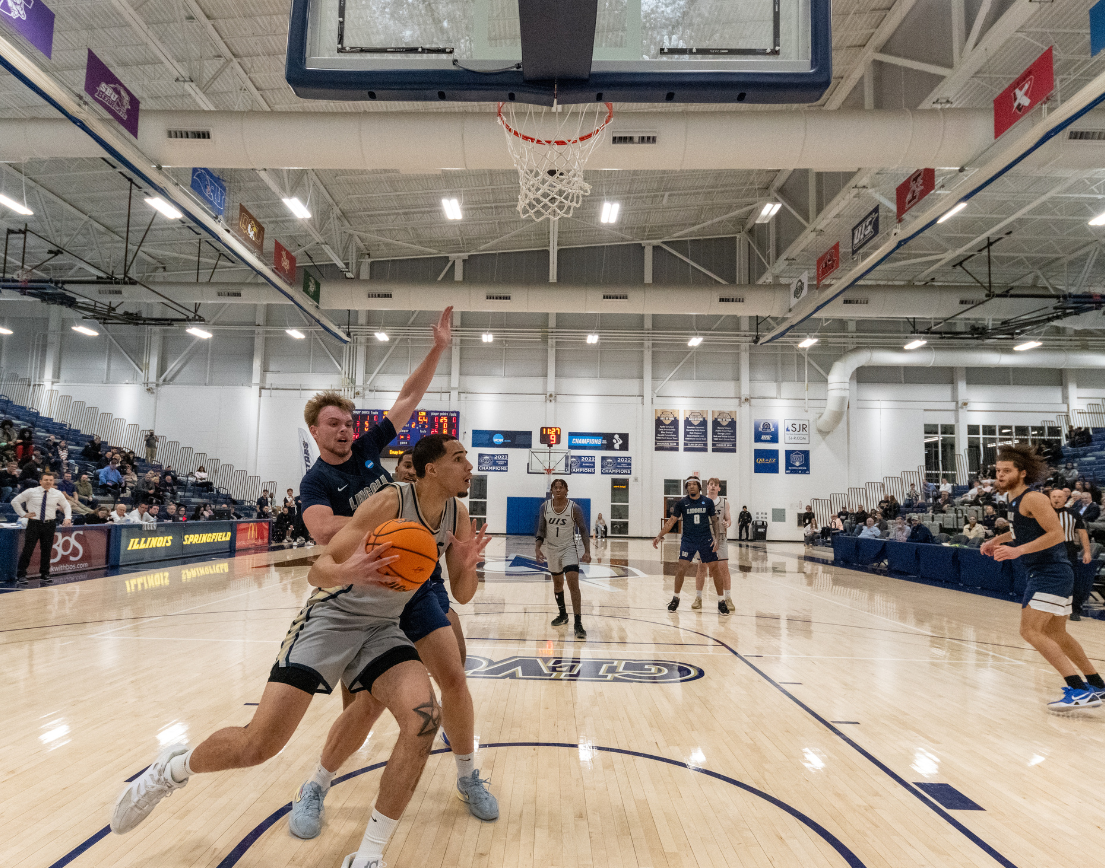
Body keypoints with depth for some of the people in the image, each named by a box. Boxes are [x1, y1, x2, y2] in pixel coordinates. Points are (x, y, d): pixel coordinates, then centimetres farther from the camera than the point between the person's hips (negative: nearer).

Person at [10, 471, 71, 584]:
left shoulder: (58, 494, 4)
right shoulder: (31, 492, -3)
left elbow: (66, 506, 19)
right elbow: (15, 501, 6)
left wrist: (68, 518, 5)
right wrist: (23, 514, 0)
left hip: (50, 524, 2)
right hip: (34, 523, -2)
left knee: (47, 550, 8)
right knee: (27, 549, -4)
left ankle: (45, 574, 20)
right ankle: (21, 575, 7)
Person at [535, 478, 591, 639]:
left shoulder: (574, 508, -13)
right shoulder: (545, 507, -5)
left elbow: (583, 530, -5)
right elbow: (541, 530, 4)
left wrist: (587, 551, -13)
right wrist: (538, 548, -7)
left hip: (569, 549, -4)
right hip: (552, 550, 4)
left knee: (573, 584, -17)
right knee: (557, 584, 18)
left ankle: (578, 624, -16)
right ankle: (563, 615, 38)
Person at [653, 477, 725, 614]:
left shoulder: (708, 502, 1)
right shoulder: (682, 503, -1)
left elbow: (715, 521, 8)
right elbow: (671, 521, 2)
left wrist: (717, 538, -3)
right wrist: (659, 536, -6)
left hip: (706, 540, 1)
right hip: (688, 540, -1)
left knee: (715, 569, 0)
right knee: (681, 569, -8)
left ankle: (721, 601, 15)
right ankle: (676, 599, 12)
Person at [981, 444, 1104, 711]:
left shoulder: (1032, 499, -16)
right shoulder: (1016, 501, 12)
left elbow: (1056, 533, -22)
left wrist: (1018, 550, -28)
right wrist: (999, 539, 16)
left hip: (1051, 573, -10)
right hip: (1048, 575, 10)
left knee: (1030, 631, -15)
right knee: (1055, 633, 20)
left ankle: (1079, 691, -14)